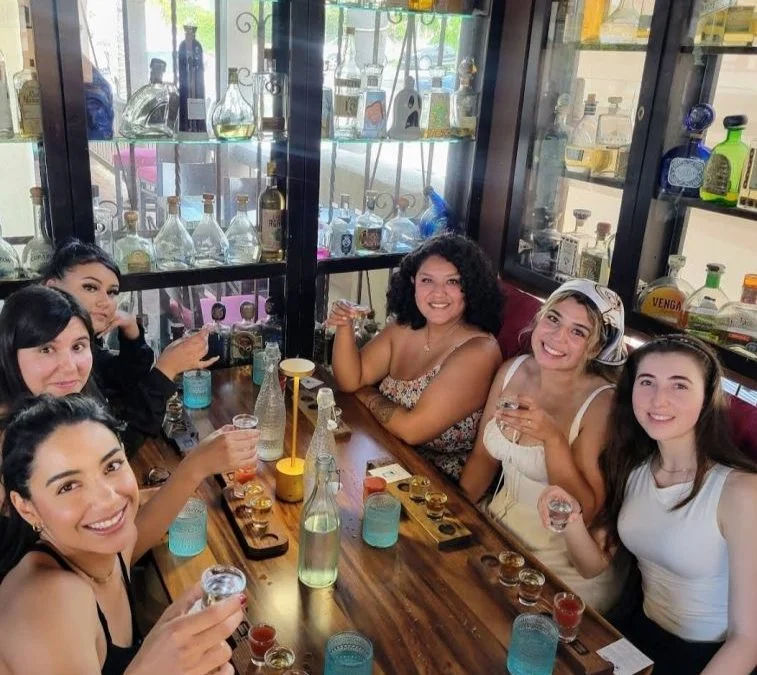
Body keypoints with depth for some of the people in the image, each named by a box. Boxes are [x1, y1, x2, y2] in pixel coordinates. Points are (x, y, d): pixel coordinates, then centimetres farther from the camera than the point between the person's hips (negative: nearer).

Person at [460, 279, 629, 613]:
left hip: (568, 569, -5)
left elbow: (587, 513, -20)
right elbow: (483, 456, 8)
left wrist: (552, 437, -32)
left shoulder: (601, 403, -20)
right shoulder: (512, 371, -4)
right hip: (498, 531, 6)